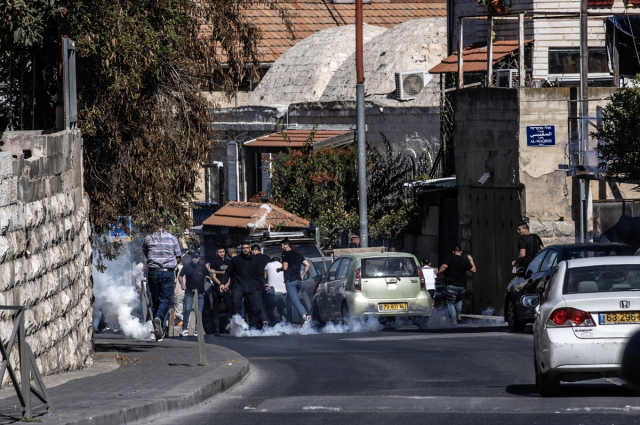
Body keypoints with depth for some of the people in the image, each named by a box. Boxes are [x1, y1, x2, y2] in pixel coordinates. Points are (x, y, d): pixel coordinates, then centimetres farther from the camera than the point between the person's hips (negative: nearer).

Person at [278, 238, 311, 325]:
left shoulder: (286, 254, -4)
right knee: (290, 299, 21)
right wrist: (302, 275, 18)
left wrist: (279, 269, 8)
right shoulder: (298, 255, 18)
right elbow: (307, 265, 14)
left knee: (295, 300, -15)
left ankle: (304, 315, -32)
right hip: (298, 280, 8)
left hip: (290, 280, -8)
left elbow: (285, 267, -13)